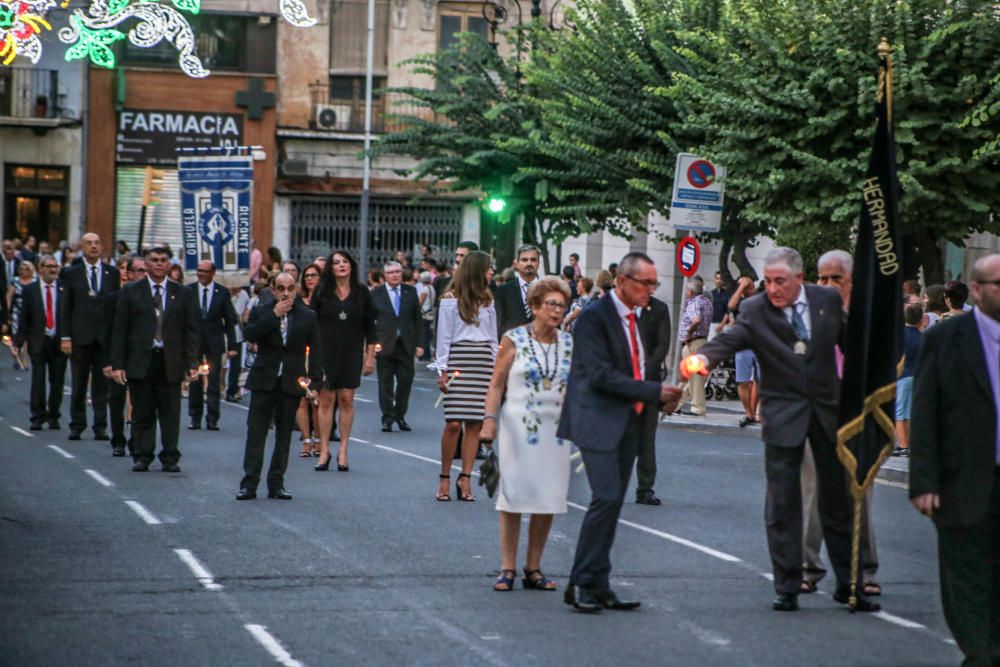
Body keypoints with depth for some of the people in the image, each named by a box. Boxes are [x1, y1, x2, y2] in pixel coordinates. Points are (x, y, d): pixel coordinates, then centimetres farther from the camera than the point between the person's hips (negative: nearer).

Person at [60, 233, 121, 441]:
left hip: (105, 337, 1)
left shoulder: (112, 273, 8)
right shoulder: (71, 274, 5)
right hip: (80, 336, -1)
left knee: (102, 384, 3)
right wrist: (65, 337, -4)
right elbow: (66, 307, 2)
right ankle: (77, 426, 10)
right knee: (79, 385, 3)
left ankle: (100, 427, 7)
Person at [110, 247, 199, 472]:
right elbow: (120, 330, 3)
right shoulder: (131, 292, 6)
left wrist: (192, 363, -2)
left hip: (170, 363, 1)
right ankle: (142, 457, 11)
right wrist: (117, 364, -4)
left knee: (170, 413, 1)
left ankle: (170, 458, 8)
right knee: (142, 414, 3)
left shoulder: (182, 294, 8)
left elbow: (191, 331, 7)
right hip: (140, 362, 0)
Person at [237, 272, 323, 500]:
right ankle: (249, 484, 0)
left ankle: (276, 484, 11)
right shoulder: (261, 312, 4)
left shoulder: (308, 316, 5)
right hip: (264, 381, -1)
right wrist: (274, 315, -17)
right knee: (255, 433, -3)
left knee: (284, 436, 6)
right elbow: (249, 335, -14)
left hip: (292, 383, 1)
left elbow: (315, 351, 4)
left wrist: (315, 383, -3)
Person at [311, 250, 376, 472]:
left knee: (346, 399, -2)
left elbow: (369, 327, 8)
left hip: (351, 353, 0)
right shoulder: (322, 292, 3)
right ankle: (324, 451, 4)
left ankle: (343, 451, 4)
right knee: (326, 399, -1)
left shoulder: (361, 293, 5)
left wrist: (370, 356, 4)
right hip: (326, 352, 0)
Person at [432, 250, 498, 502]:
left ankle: (465, 478, 2)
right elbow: (444, 337, 2)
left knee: (475, 422, -2)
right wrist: (442, 370, -3)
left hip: (483, 363, 4)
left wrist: (497, 368, 10)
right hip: (458, 360, -4)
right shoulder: (451, 299, 2)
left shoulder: (487, 300, 16)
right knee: (454, 423, -10)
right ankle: (444, 478, 2)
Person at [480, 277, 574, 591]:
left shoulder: (569, 344, 8)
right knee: (514, 496, -1)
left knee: (548, 499, 4)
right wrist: (490, 419, -13)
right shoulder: (515, 340, -1)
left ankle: (533, 569, 13)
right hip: (519, 428, -3)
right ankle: (507, 569, 5)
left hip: (555, 431, 3)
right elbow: (497, 384, -2)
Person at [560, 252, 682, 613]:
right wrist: (654, 392, -18)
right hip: (599, 422, -8)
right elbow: (601, 375, -18)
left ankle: (598, 586, 10)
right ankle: (582, 583, -9)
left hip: (628, 422, 8)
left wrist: (660, 398, 3)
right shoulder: (595, 317, -11)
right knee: (607, 498, -16)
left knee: (612, 504, 7)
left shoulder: (633, 319, 16)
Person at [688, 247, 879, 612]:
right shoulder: (754, 310, -7)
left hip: (828, 408, 2)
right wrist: (704, 357, -43)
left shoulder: (828, 300, 1)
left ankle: (849, 585, 22)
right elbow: (729, 339, -23)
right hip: (783, 414, -2)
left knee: (838, 500, 10)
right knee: (782, 503, -1)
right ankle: (787, 589, 8)